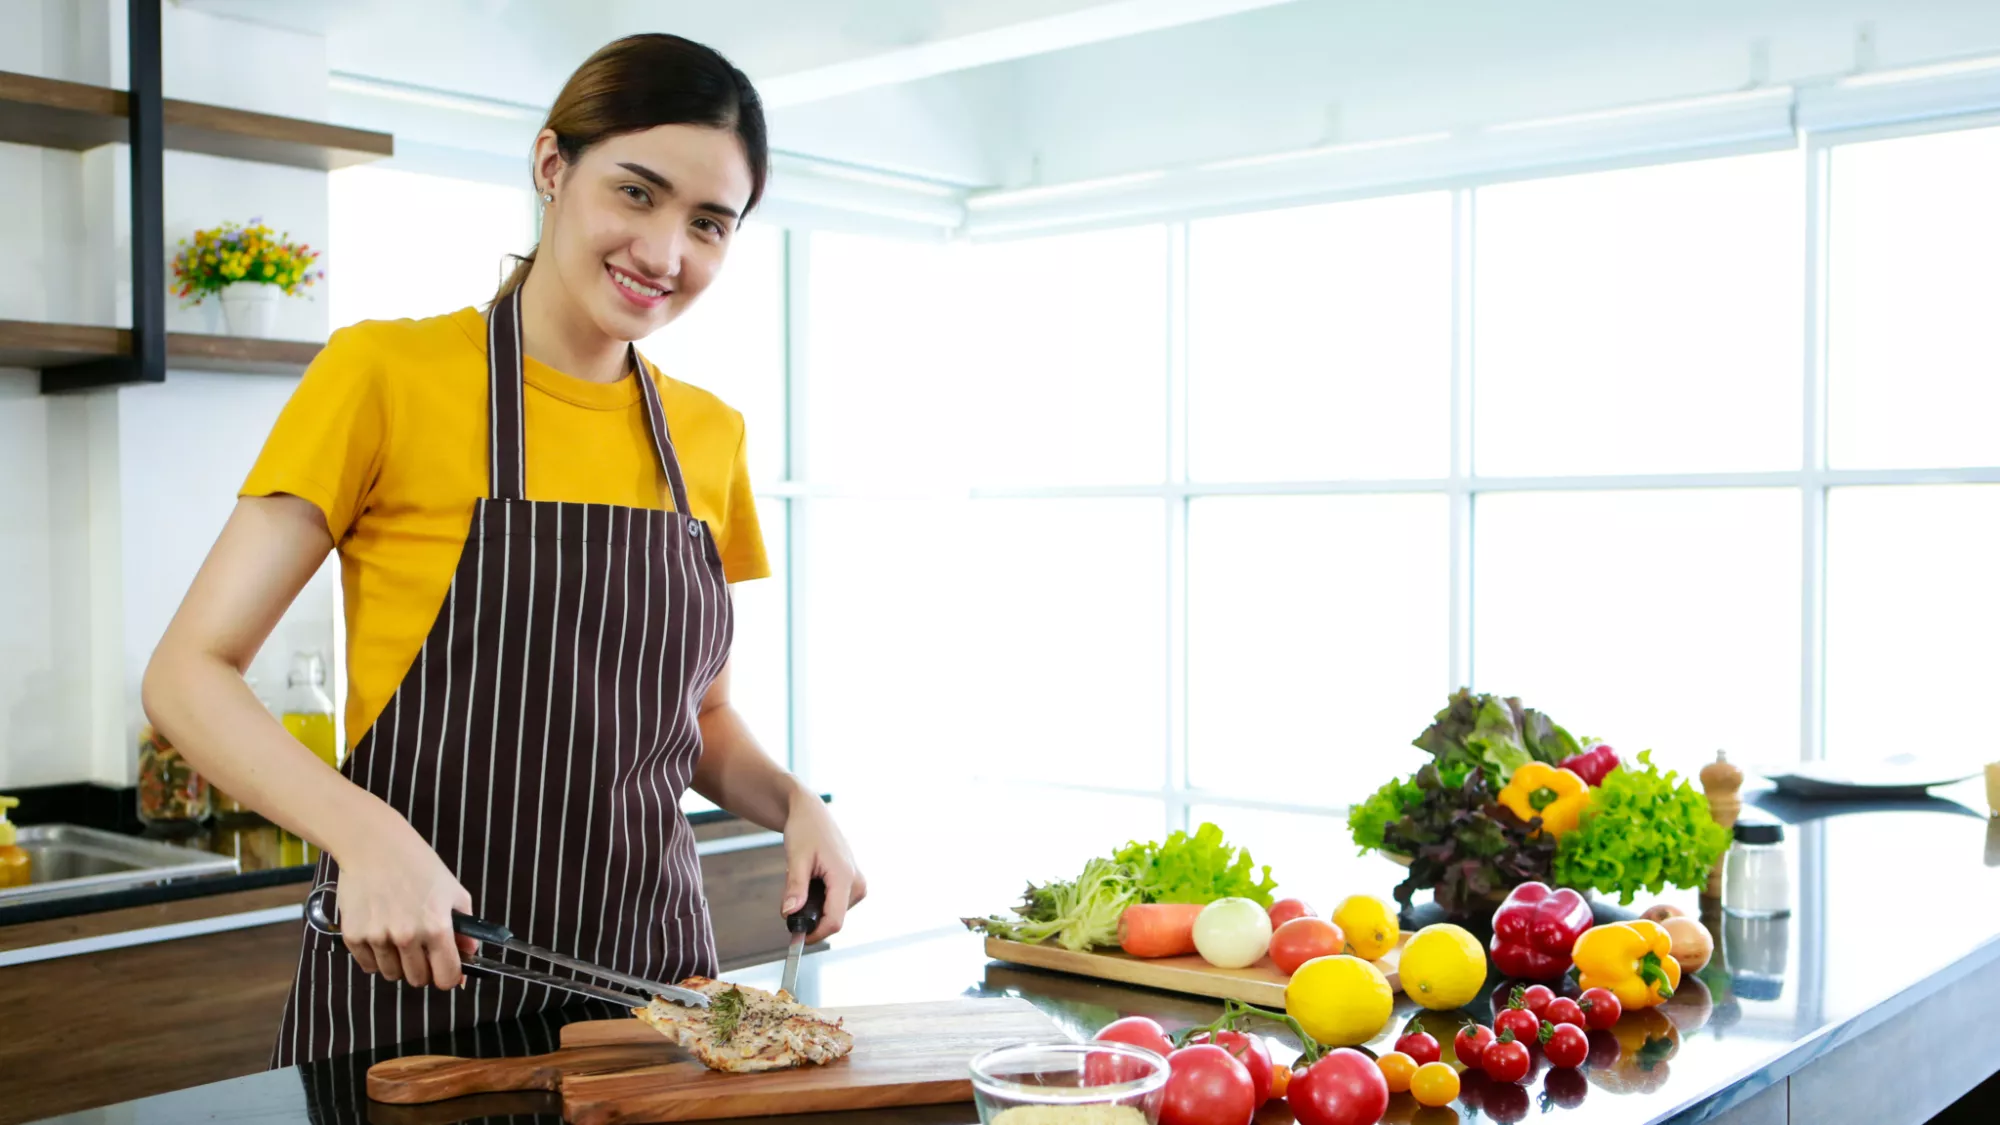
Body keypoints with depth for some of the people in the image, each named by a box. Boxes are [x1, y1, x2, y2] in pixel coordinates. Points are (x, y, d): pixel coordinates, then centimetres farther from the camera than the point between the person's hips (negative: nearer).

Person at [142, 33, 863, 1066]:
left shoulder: (710, 437, 5)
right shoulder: (386, 371, -9)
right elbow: (188, 673, -11)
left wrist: (792, 804, -4)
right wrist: (366, 832, -27)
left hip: (651, 971, 4)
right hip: (410, 979, -4)